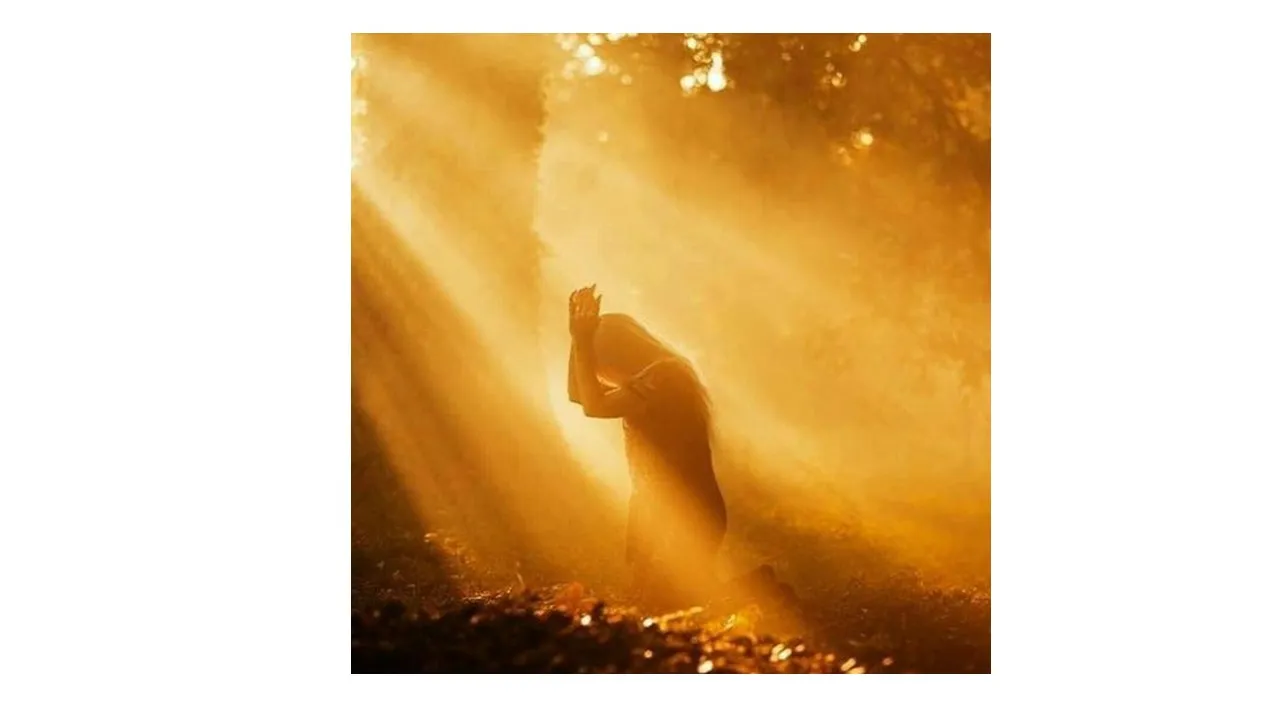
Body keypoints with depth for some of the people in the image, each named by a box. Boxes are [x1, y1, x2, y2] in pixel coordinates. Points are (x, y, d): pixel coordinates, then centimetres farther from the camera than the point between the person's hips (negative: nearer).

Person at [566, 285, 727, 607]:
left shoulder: (666, 376, -18)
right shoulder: (645, 378, 12)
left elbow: (595, 406, -24)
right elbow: (578, 394, 17)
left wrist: (584, 342, -20)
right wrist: (579, 337, 5)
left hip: (689, 515, -10)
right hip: (657, 511, 10)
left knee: (673, 605, -11)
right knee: (658, 602, 11)